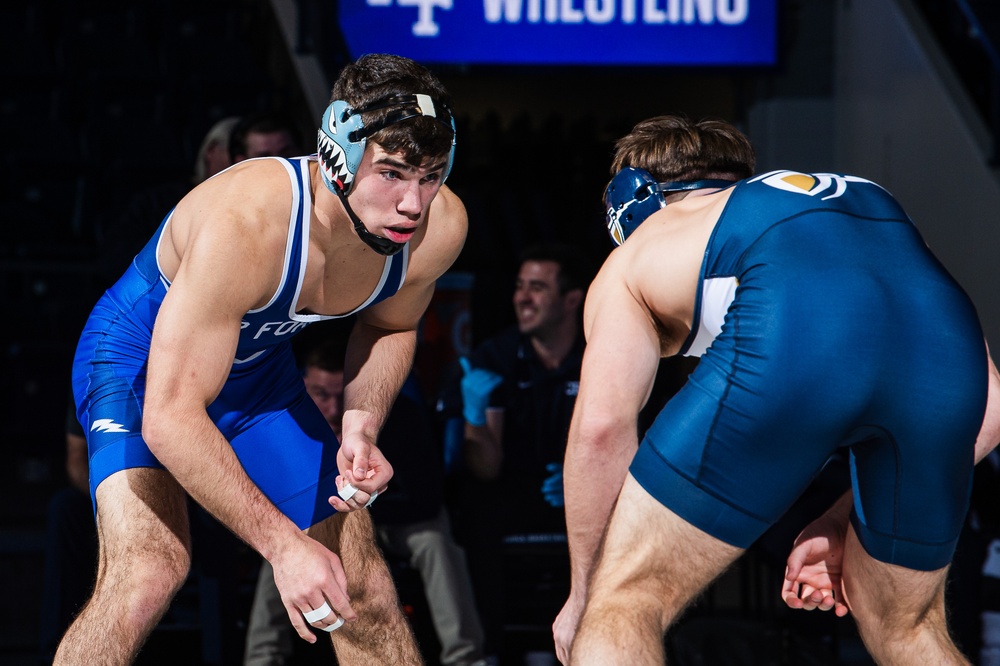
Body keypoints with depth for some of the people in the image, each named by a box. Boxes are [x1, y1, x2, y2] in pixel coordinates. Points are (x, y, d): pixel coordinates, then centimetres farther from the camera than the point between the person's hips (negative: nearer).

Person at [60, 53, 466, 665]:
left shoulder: (440, 227, -21)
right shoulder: (245, 224, -40)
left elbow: (390, 326, 4)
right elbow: (171, 417, -39)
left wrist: (362, 425, -15)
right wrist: (283, 543, -39)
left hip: (260, 366, 6)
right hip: (140, 359, -6)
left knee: (363, 585, 7)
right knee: (149, 569, -28)